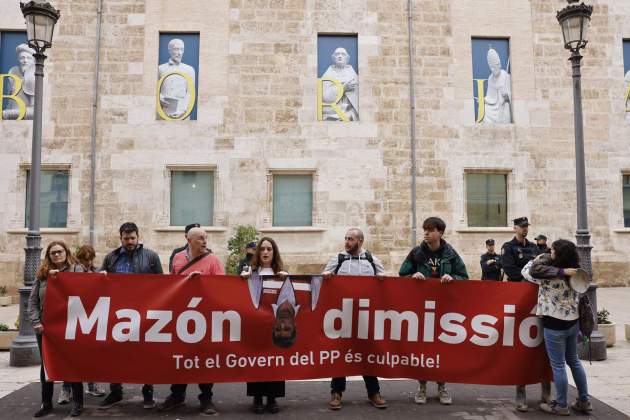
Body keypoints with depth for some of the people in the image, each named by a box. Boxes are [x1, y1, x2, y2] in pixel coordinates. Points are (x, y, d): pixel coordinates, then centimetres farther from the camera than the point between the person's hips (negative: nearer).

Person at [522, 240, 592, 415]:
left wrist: (540, 259, -6)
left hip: (555, 324, -7)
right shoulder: (574, 274, -2)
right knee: (574, 361, 20)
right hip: (573, 322, 7)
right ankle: (584, 401, 29)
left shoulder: (550, 277, -21)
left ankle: (561, 406, 14)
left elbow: (527, 271, -15)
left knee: (558, 365, 4)